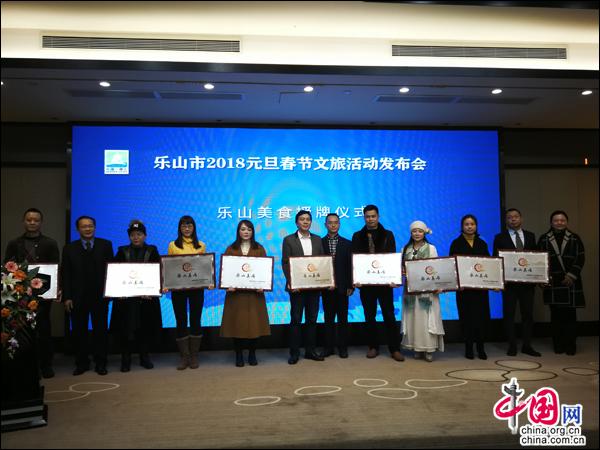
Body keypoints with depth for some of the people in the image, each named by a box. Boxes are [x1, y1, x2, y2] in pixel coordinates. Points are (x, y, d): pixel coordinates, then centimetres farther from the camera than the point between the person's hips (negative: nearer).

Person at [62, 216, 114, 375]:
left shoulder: (105, 245, 4)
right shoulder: (69, 248, 6)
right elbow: (65, 274, 2)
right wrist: (66, 297, -5)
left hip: (100, 296, -1)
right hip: (77, 297, 1)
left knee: (100, 330, 5)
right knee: (78, 331, 7)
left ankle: (100, 364, 15)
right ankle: (81, 363, 20)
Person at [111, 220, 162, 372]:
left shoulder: (152, 251, 7)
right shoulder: (122, 252, 9)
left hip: (147, 296, 0)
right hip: (126, 297, 0)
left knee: (146, 328, 4)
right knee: (126, 329, -1)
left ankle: (144, 357, 19)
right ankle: (125, 359, 11)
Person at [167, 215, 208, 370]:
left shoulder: (201, 246, 7)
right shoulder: (173, 245, 5)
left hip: (197, 287, 1)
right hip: (178, 288, 0)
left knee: (195, 320, 6)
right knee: (181, 321, 5)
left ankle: (194, 356, 17)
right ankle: (184, 356, 14)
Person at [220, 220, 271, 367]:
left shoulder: (259, 249, 7)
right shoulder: (231, 249, 6)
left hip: (254, 291, 0)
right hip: (236, 291, 0)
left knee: (254, 322, 2)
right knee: (237, 323, 2)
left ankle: (252, 354, 16)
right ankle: (238, 355, 14)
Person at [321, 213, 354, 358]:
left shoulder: (347, 244, 6)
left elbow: (351, 266, 3)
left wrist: (351, 286, -4)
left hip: (342, 287, 0)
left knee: (343, 318, 6)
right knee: (328, 318, 7)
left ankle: (343, 347, 15)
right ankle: (329, 347, 16)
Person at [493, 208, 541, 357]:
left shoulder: (530, 236, 11)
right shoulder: (500, 237, 2)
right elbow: (496, 259, 0)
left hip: (527, 281, 2)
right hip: (509, 281, -2)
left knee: (528, 313, 7)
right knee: (509, 314, 2)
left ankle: (527, 346, 17)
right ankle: (512, 346, 11)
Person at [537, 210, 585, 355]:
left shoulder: (575, 238, 8)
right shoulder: (544, 239, 8)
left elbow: (580, 259, 2)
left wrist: (571, 275, -9)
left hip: (570, 282, 0)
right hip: (553, 282, 0)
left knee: (570, 314, 0)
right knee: (556, 315, 3)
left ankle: (570, 345, 9)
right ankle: (558, 345, 11)